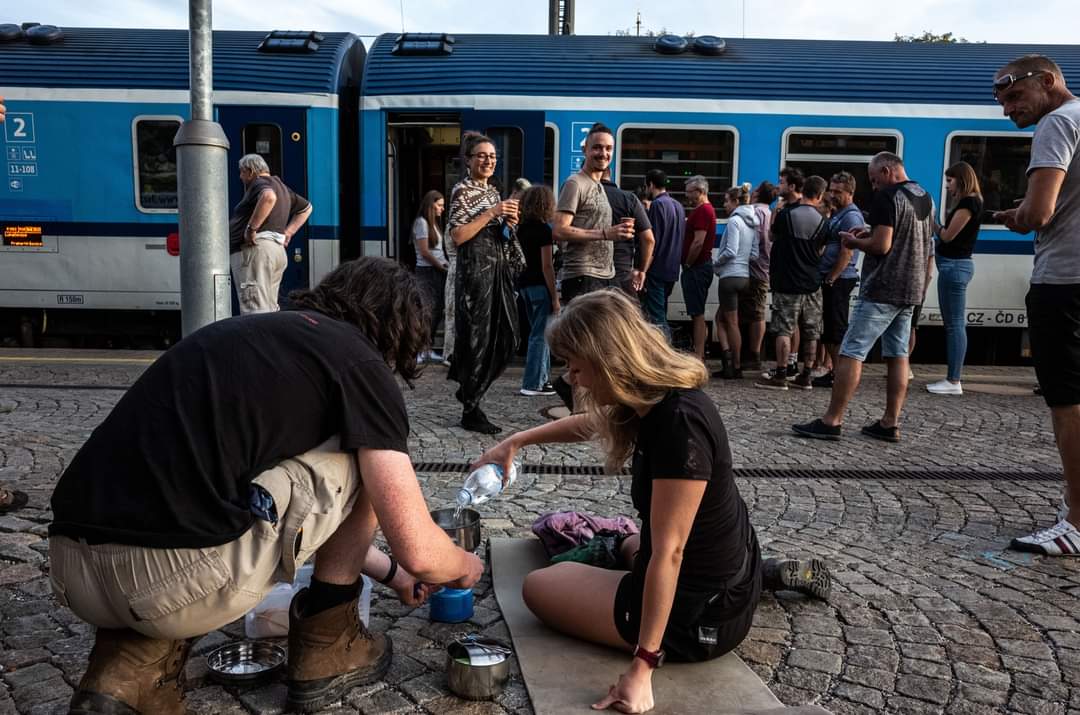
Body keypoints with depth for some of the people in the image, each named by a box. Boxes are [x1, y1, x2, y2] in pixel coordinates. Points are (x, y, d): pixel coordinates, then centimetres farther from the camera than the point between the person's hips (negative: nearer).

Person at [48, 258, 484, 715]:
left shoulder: (258, 332, 26)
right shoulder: (360, 362, 2)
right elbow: (419, 550, -1)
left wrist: (389, 571, 47)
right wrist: (463, 567, 24)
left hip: (69, 572, 8)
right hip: (178, 578, -7)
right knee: (368, 460, 12)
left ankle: (128, 672, 17)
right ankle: (327, 649, 23)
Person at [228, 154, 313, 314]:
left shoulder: (259, 183, -4)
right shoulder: (280, 186, 24)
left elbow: (269, 197, -29)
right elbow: (306, 207, 33)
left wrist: (251, 227, -24)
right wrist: (288, 231, 24)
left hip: (255, 249, -10)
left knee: (254, 310, -16)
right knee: (269, 310, 11)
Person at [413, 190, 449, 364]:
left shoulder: (433, 223, 19)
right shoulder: (421, 222, -7)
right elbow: (424, 251, -12)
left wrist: (445, 265, 2)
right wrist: (441, 266, -6)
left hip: (438, 271, 9)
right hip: (427, 271, -9)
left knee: (437, 311, 7)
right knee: (430, 311, -12)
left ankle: (427, 349, 13)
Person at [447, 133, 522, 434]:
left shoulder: (493, 191, 18)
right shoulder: (462, 190, -7)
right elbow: (458, 235, -16)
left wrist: (507, 220, 5)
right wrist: (491, 212, -17)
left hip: (498, 268, 8)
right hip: (474, 269, -8)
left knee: (507, 338, 7)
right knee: (477, 338, -4)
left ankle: (469, 389, 24)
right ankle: (471, 411, 6)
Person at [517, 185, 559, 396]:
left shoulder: (522, 228, 11)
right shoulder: (543, 229, -12)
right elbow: (546, 266, -16)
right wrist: (554, 297, -13)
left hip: (525, 284, 8)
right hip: (540, 285, -8)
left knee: (539, 332, 17)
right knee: (540, 335, -3)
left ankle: (542, 378, 23)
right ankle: (532, 384, -2)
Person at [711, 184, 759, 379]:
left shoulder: (734, 220, -12)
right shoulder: (752, 223, 13)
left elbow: (730, 251, -18)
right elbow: (754, 253, 11)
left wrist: (715, 263, -4)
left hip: (730, 275, -8)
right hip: (745, 275, 8)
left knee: (731, 322, 0)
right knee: (720, 317, 13)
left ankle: (736, 366, 4)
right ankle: (728, 357, 5)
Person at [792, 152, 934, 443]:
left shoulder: (887, 197, -12)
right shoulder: (925, 198, 16)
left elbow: (881, 245, -19)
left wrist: (854, 241, -2)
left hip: (882, 290, -9)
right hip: (911, 289, 9)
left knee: (851, 353, -7)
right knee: (898, 355, 8)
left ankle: (831, 421, -7)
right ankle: (890, 424, 10)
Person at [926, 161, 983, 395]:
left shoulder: (969, 202, -10)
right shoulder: (968, 202, 19)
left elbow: (948, 235, -12)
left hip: (954, 266, -10)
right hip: (955, 265, 10)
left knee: (954, 324, -8)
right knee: (954, 324, 10)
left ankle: (954, 382, -6)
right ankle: (952, 379, 14)